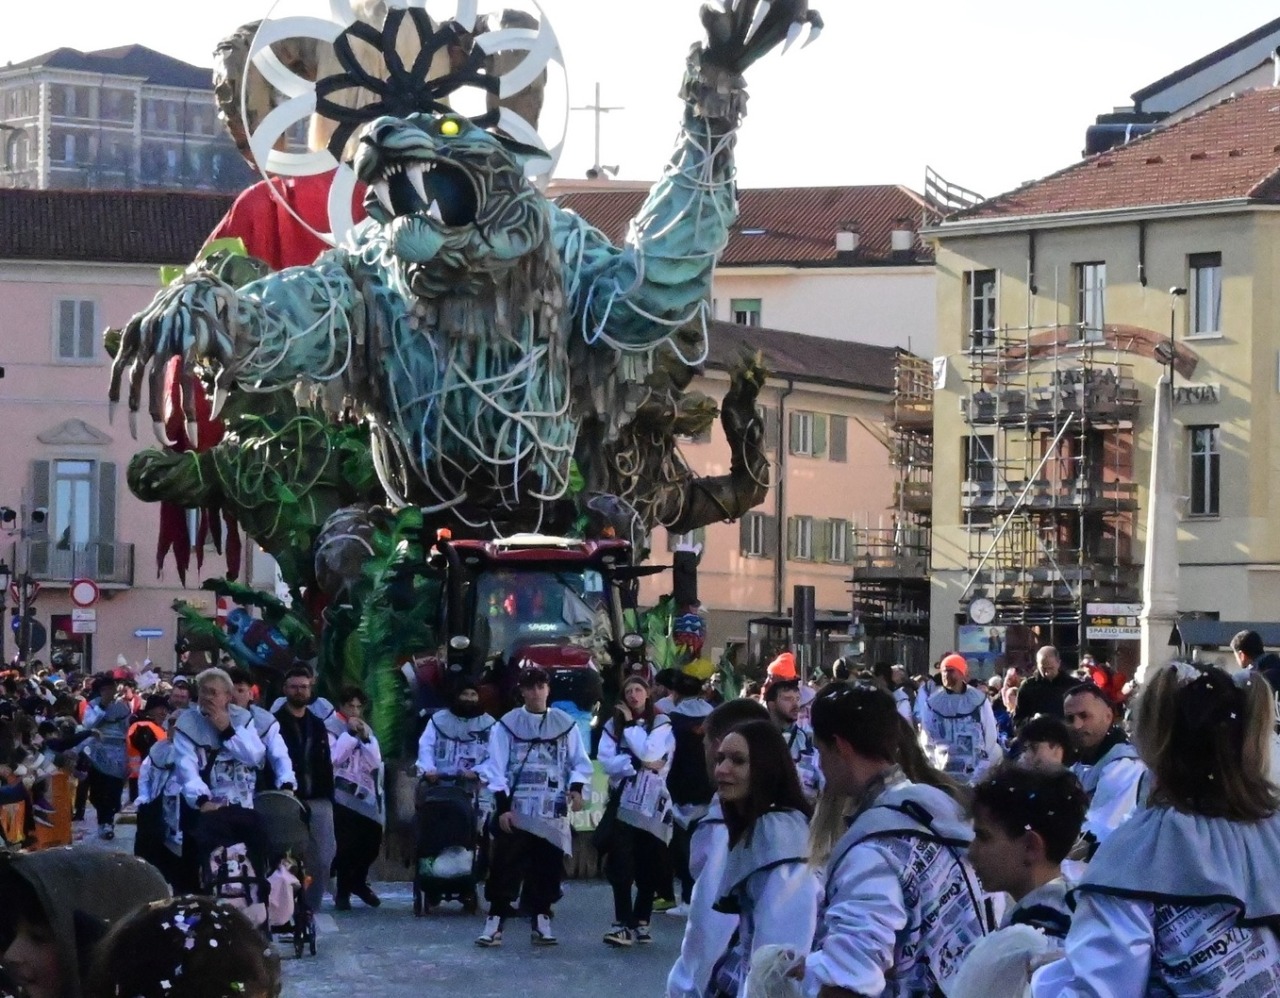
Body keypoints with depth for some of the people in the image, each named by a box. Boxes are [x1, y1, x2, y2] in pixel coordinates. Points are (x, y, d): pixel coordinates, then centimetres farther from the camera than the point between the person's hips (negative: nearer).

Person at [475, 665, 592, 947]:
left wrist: (576, 787, -11)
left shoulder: (565, 723, 7)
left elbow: (579, 761, 8)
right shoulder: (507, 724, 1)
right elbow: (496, 768, -2)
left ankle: (542, 921, 16)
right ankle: (495, 922, -1)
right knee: (506, 866, -5)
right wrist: (502, 806, -9)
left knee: (548, 868, 6)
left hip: (552, 811, 2)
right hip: (516, 809, -2)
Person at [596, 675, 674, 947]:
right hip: (623, 803, 1)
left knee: (649, 868, 4)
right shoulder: (613, 725, 8)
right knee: (621, 865, -7)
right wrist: (640, 764, -14)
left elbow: (650, 752, -15)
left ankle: (641, 922, 15)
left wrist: (631, 724, -6)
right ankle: (623, 924, -7)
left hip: (653, 804, -1)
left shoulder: (662, 723, 3)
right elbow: (606, 762, -4)